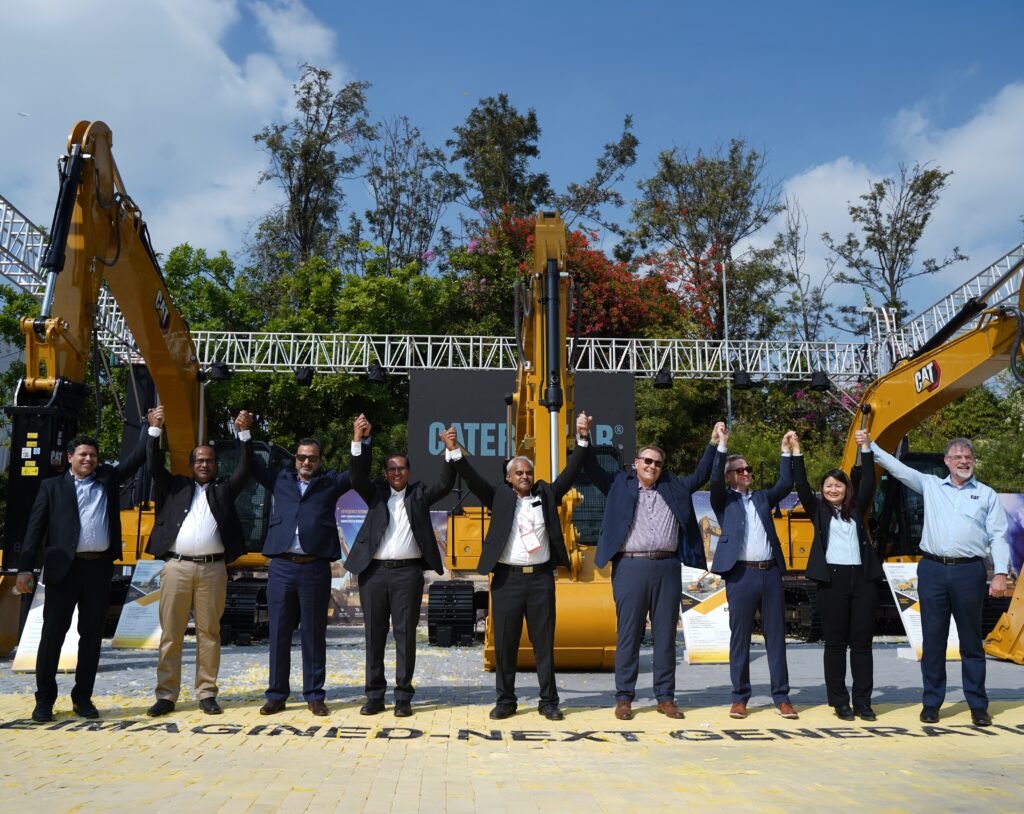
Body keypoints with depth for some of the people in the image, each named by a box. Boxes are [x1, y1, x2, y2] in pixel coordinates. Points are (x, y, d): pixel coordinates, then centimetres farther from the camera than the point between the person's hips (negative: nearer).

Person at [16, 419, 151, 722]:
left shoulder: (108, 478, 14)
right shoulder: (52, 486, 8)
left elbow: (138, 457, 12)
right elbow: (35, 528, 3)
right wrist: (24, 568, -5)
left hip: (100, 568, 2)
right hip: (65, 568, -2)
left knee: (91, 635, 7)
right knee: (53, 633, 2)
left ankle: (83, 698, 16)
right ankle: (44, 699, 12)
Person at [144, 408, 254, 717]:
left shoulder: (224, 490, 16)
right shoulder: (176, 487, 17)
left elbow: (245, 469, 6)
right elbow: (154, 466, 6)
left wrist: (244, 433, -3)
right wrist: (155, 430, -2)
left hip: (212, 569, 0)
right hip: (176, 566, 0)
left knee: (209, 633, 3)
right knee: (170, 633, 2)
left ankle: (207, 694, 9)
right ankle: (166, 695, 8)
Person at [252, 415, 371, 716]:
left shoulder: (330, 483, 11)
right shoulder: (281, 480, 16)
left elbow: (360, 471, 6)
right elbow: (253, 465, 19)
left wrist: (362, 439, -8)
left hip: (315, 568, -1)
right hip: (281, 566, 2)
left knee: (314, 634, 5)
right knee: (278, 632, 6)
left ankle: (314, 695, 14)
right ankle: (277, 694, 17)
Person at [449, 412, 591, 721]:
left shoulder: (546, 494, 11)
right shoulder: (499, 497, 7)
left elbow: (569, 473, 5)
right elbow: (473, 480, -3)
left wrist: (583, 440, -5)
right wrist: (454, 452, -16)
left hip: (541, 578, 1)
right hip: (507, 578, -1)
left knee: (544, 642, 6)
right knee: (505, 643, 5)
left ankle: (548, 702, 15)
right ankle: (505, 701, 17)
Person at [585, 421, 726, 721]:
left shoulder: (673, 488, 18)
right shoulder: (620, 486, 10)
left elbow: (700, 476, 20)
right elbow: (593, 470, 4)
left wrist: (714, 443, 13)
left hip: (667, 568, 3)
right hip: (631, 567, -3)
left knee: (666, 635, 7)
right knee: (628, 635, 1)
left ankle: (665, 697, 16)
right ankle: (624, 698, 9)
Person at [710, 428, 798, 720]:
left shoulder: (762, 497, 19)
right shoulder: (724, 500, 6)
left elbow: (785, 484, 8)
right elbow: (715, 481, -11)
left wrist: (786, 451, 2)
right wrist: (722, 447, -16)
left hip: (771, 572, 4)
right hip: (741, 574, -4)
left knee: (776, 635, 6)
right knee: (740, 636, 1)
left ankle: (781, 697, 14)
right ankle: (740, 697, 10)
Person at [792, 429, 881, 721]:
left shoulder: (857, 509, 13)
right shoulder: (818, 510, 9)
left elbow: (868, 483, 3)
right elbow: (802, 487, -2)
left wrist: (866, 448, -6)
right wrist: (796, 452, -10)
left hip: (862, 578, 2)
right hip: (832, 579, -2)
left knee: (862, 642, 5)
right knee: (835, 643, 3)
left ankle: (863, 702, 12)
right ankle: (840, 702, 10)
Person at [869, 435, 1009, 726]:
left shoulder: (987, 495, 9)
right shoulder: (930, 485, 11)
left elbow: (998, 537, 5)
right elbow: (897, 468, 10)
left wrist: (1000, 573, -5)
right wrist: (870, 446, 4)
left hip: (969, 572, -1)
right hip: (933, 571, 1)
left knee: (971, 641, 6)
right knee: (932, 639, 5)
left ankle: (978, 706, 16)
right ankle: (931, 702, 13)